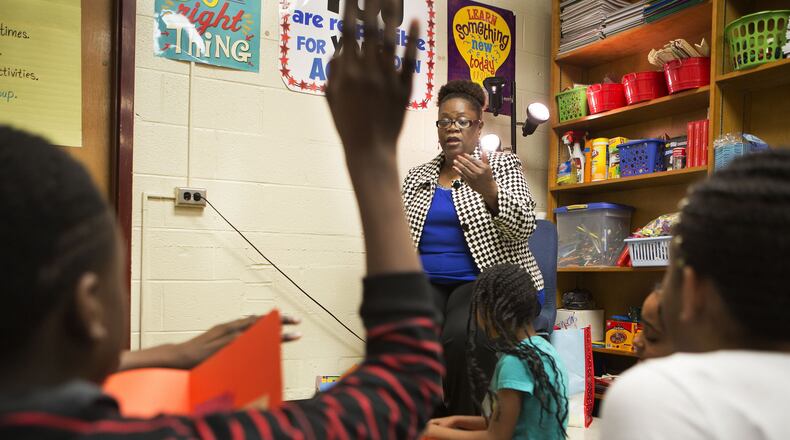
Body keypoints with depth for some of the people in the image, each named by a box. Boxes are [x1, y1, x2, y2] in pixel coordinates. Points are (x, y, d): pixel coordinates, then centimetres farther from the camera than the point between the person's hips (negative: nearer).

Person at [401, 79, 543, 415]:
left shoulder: (502, 166, 6)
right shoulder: (417, 176, 17)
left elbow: (523, 228, -9)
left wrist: (487, 189, -26)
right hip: (427, 283, 3)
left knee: (462, 336, -35)